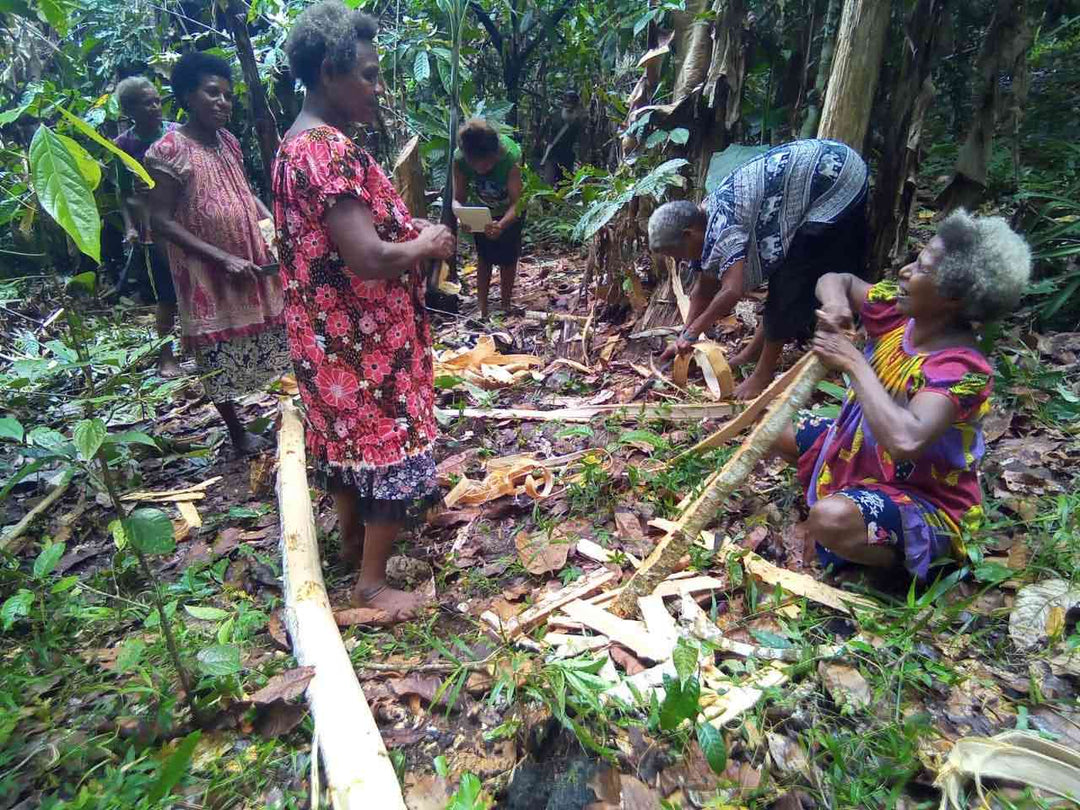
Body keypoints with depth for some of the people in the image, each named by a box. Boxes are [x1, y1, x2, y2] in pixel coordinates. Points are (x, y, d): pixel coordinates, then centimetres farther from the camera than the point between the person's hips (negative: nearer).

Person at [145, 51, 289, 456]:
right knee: (221, 354, 6)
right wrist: (222, 258, -21)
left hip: (255, 259, 6)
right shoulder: (167, 151, -13)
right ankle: (237, 432, 22)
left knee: (273, 339, 14)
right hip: (208, 273, -6)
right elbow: (161, 221, -15)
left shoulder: (228, 141, 7)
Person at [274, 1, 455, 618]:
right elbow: (369, 259, -31)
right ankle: (373, 581, 18)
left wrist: (417, 232, 7)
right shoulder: (332, 150, -23)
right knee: (393, 453, 3)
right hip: (366, 341, -10)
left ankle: (353, 537, 43)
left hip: (333, 337, 10)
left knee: (350, 439, 23)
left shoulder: (298, 145, 10)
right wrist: (427, 244, -12)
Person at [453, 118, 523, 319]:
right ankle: (482, 309, 13)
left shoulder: (510, 155, -40)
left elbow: (517, 202, -41)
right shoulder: (460, 159, -32)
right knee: (484, 257, 5)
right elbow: (459, 198, -25)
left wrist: (502, 225, -59)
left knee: (507, 258, 6)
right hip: (481, 212, 2)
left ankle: (506, 305, 23)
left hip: (509, 211, -2)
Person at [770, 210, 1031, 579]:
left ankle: (907, 564, -5)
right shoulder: (901, 312, -10)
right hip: (857, 457, 8)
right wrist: (834, 304, -21)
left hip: (923, 503, -7)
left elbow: (906, 441, -49)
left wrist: (854, 363, -38)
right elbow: (837, 281, 4)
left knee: (830, 519, -37)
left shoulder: (961, 368, -32)